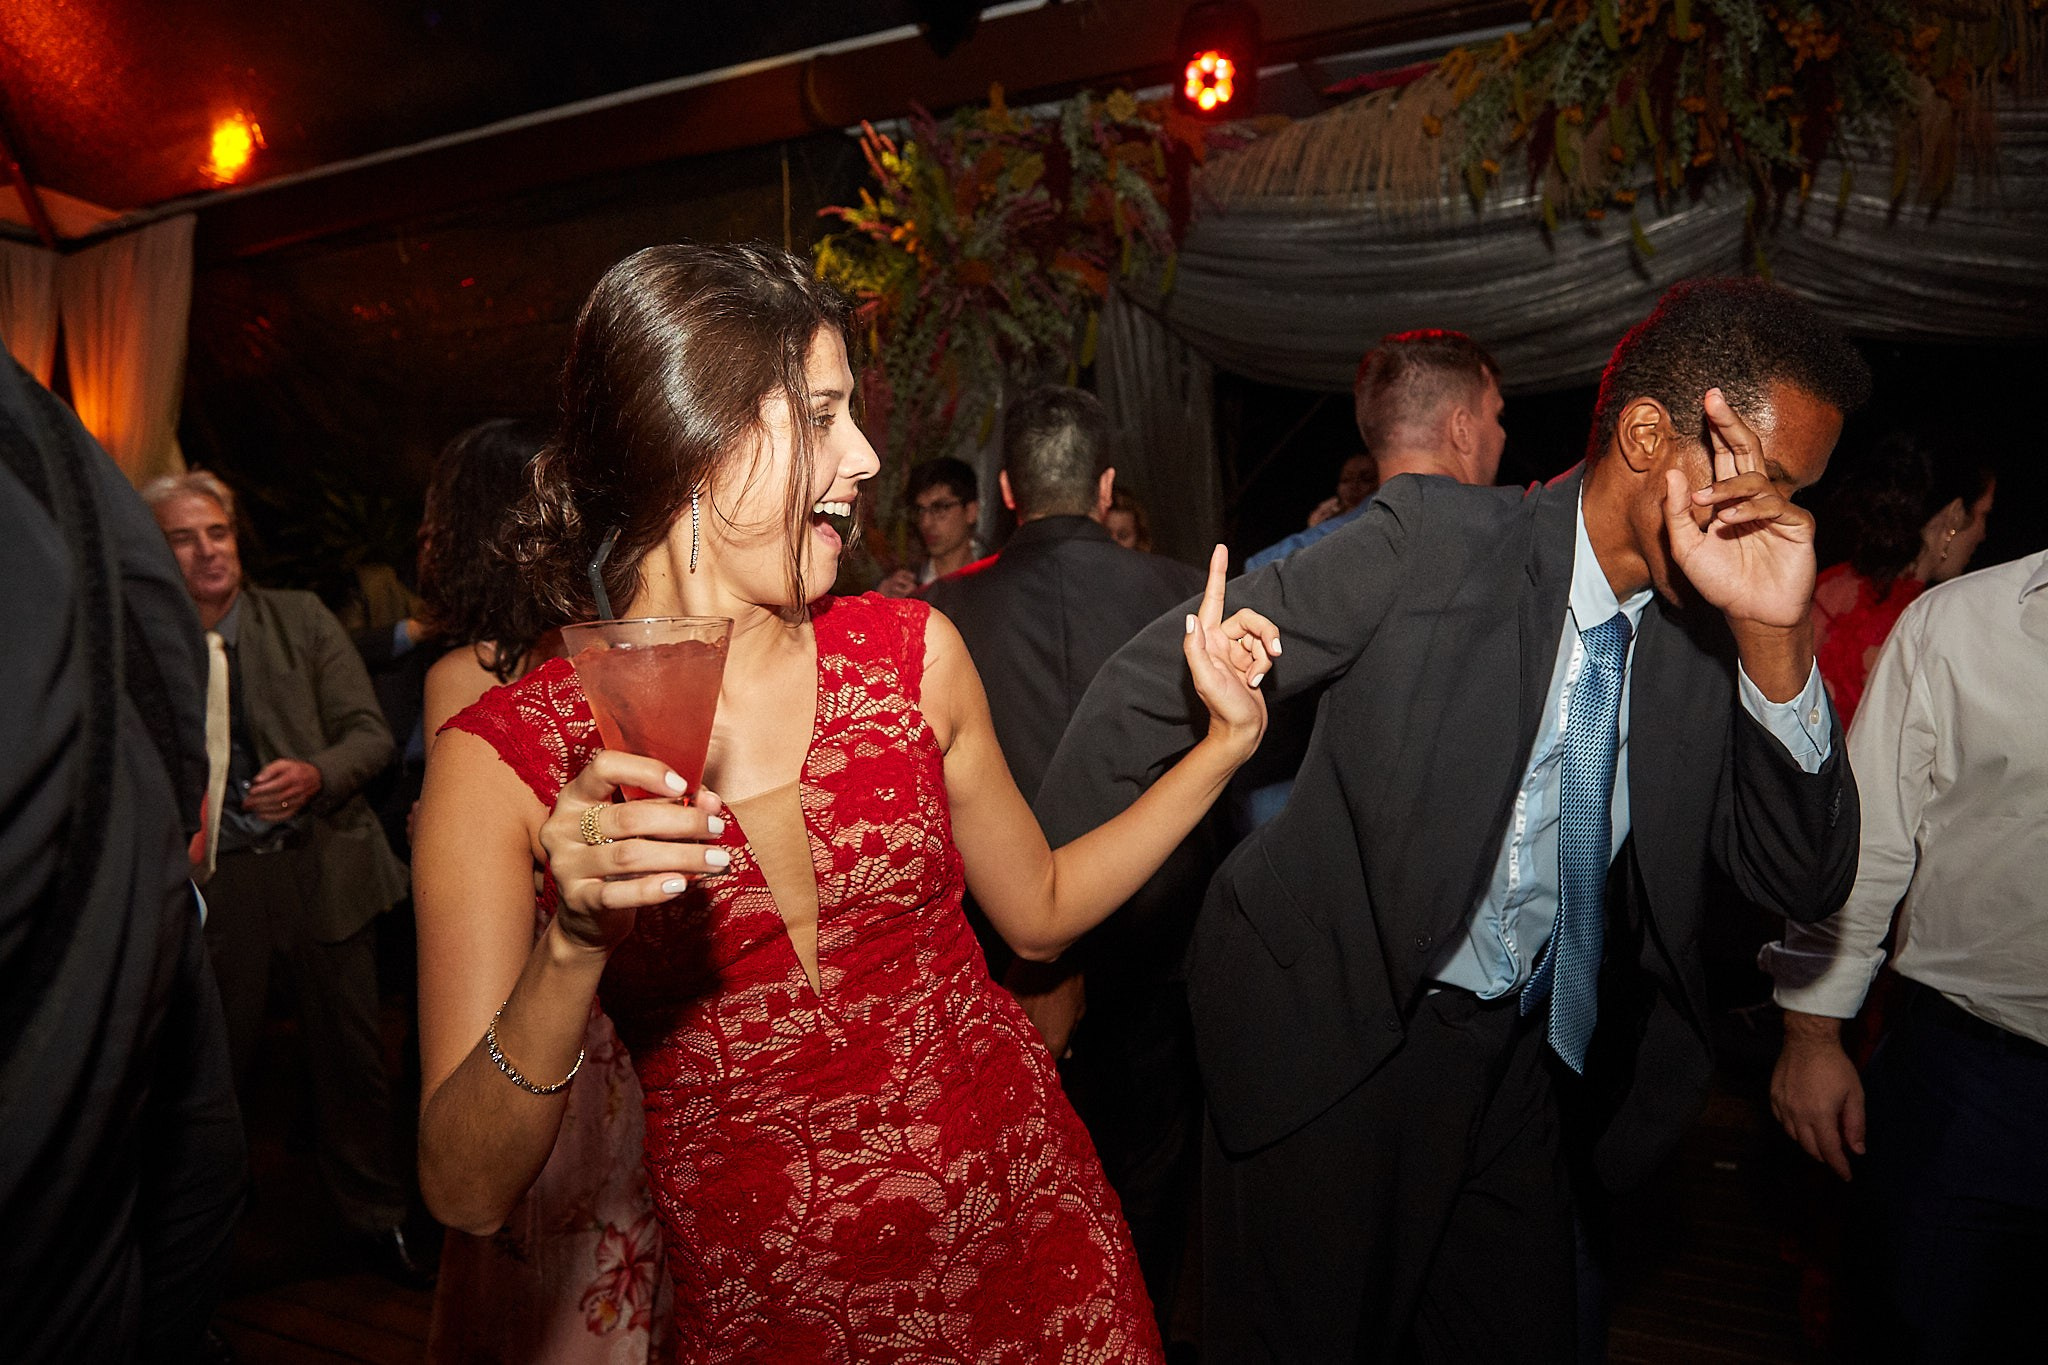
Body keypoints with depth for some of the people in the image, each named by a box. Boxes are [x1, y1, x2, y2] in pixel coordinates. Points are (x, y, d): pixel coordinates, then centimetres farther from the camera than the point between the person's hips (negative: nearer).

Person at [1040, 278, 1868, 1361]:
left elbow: (1806, 883, -5)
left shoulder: (1711, 631, -3)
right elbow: (1153, 684, -15)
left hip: (1520, 1061, 5)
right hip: (1336, 1038, -5)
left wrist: (1774, 637, -20)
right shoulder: (1432, 538, -18)